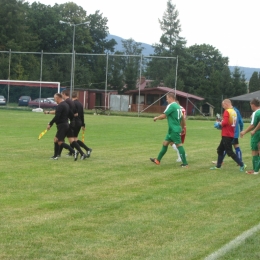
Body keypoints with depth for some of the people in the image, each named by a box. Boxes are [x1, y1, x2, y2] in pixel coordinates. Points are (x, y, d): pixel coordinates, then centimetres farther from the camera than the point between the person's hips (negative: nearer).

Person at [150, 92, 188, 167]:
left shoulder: (171, 106, -14)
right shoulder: (178, 106, 14)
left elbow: (163, 116, -17)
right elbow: (182, 118, 20)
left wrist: (156, 118, 1)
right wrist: (182, 127, 29)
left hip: (174, 130, -10)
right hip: (172, 130, 10)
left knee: (179, 145, -9)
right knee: (165, 143, 16)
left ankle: (185, 164, -10)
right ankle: (158, 160, 25)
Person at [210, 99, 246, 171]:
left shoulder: (227, 111, -16)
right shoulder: (234, 112, 10)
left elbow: (225, 122, -25)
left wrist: (220, 123, -5)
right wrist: (222, 123, 9)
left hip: (226, 135, -9)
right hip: (231, 134, 9)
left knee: (229, 152, -4)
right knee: (220, 149, 18)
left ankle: (242, 165, -5)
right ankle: (218, 166, 23)